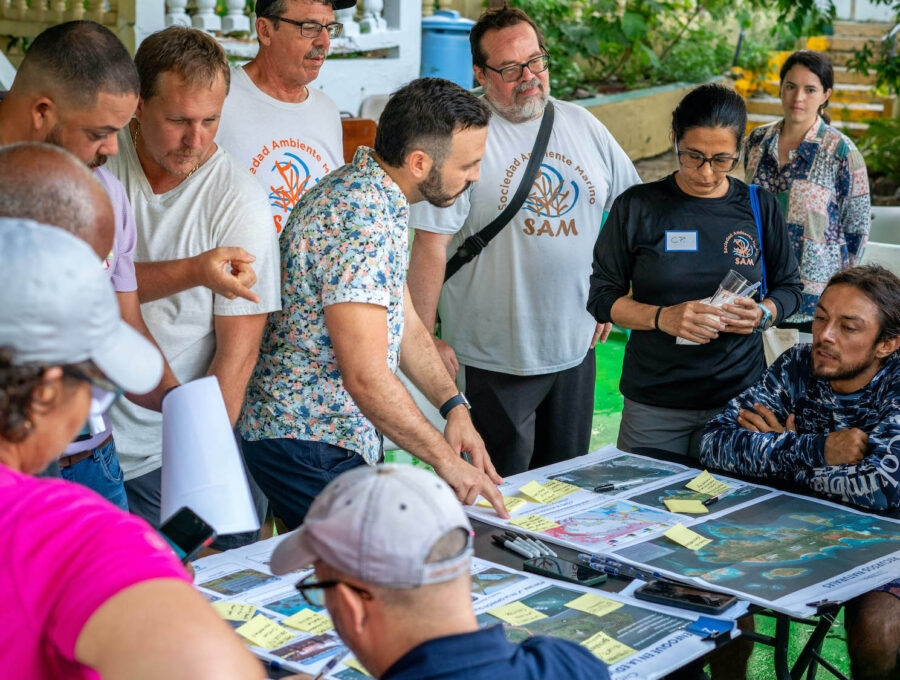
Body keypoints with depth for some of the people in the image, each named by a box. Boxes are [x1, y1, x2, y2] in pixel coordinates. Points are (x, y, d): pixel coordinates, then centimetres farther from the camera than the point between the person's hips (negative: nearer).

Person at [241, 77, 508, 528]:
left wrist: (454, 406, 4)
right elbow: (367, 378, -28)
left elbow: (403, 321, 16)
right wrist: (445, 460, -20)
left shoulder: (377, 200, 9)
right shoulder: (360, 224, -25)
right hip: (310, 449, -10)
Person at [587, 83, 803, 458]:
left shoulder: (759, 208, 3)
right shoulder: (637, 206, -2)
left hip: (739, 397, 1)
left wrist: (763, 314, -10)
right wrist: (661, 317, -17)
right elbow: (601, 296, -1)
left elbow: (788, 287, 13)